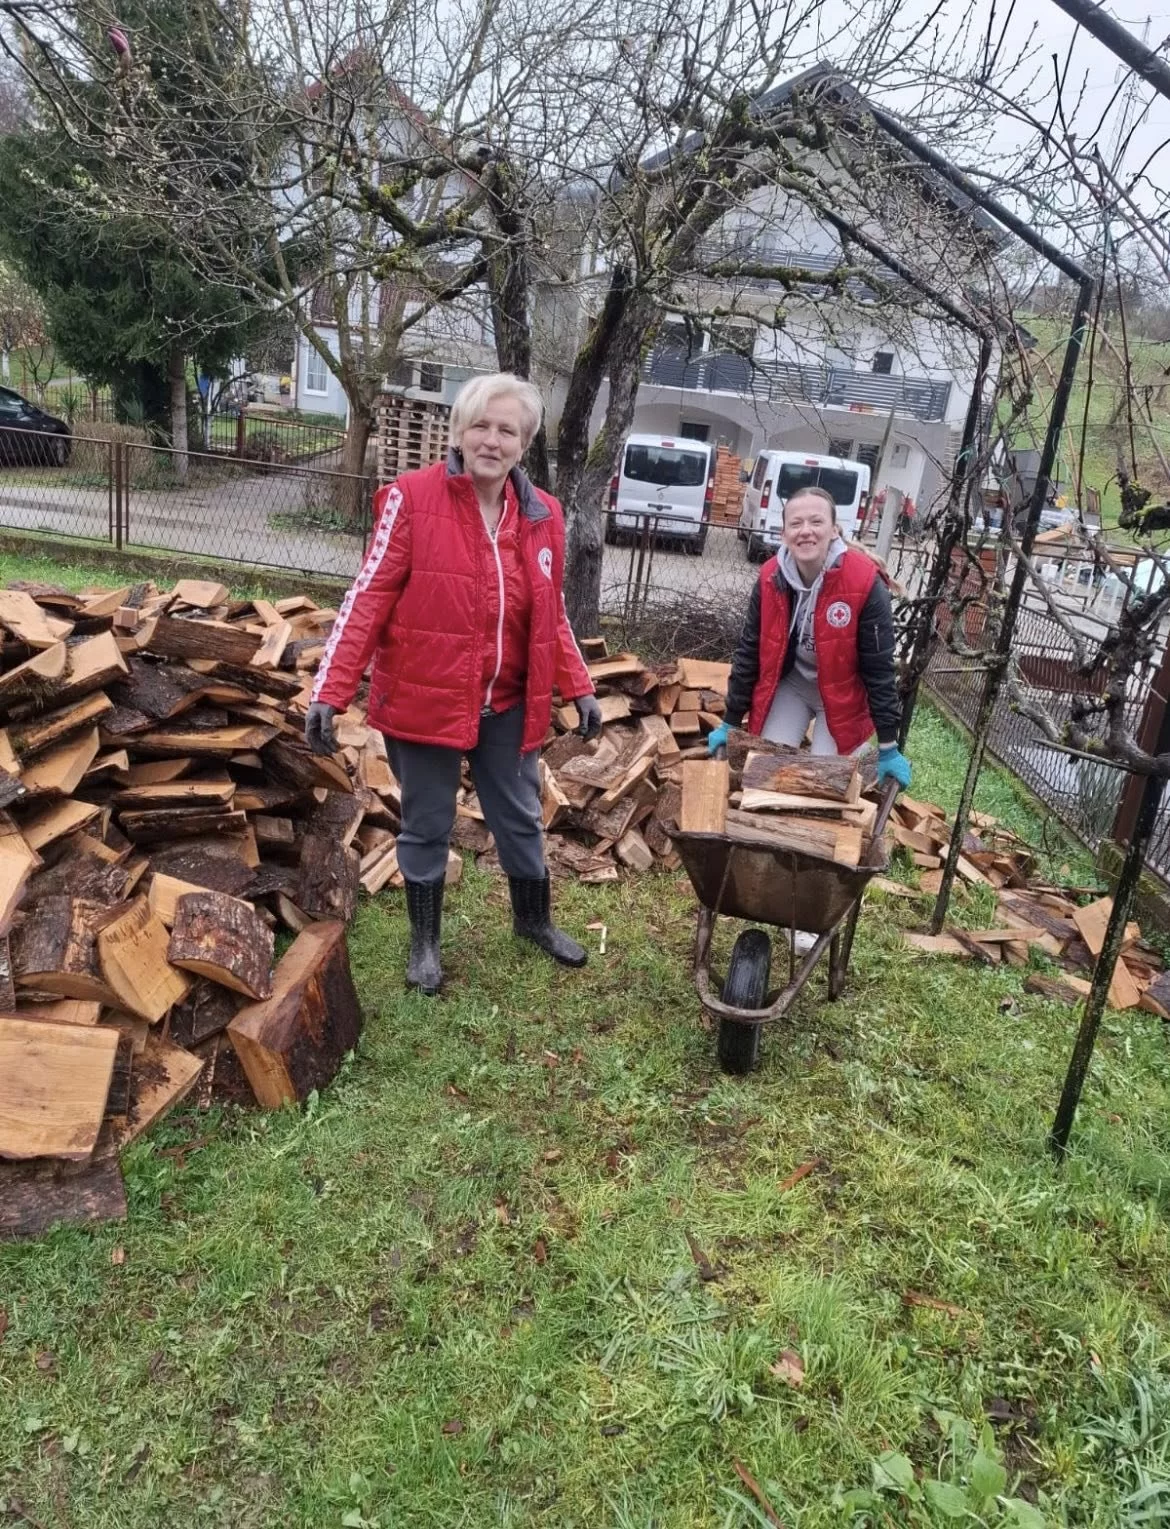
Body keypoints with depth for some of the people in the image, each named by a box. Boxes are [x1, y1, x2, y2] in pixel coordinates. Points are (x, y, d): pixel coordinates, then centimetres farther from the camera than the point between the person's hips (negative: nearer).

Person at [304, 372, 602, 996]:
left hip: (507, 705, 4)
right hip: (425, 699, -4)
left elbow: (550, 617, 11)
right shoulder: (412, 499, -13)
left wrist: (579, 688, 7)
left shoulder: (542, 515, 2)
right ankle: (425, 940, 33)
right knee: (426, 826, 11)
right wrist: (330, 690, -18)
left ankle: (534, 920, 42)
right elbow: (368, 599, -13)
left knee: (521, 818, 18)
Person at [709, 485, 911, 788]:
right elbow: (749, 652, -5)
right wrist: (731, 722, -1)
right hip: (791, 682, 3)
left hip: (842, 692, -3)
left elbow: (878, 667, -20)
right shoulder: (771, 578, -16)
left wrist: (888, 748, -17)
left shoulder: (865, 583, -27)